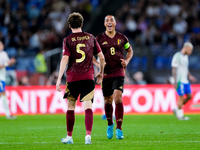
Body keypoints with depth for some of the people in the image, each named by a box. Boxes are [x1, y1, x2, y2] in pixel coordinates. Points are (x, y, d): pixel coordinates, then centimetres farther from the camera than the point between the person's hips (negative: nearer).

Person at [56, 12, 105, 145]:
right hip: (88, 78, 1)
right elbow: (101, 57, 8)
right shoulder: (91, 38, 7)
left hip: (72, 78, -1)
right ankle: (88, 135, -19)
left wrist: (59, 79, -9)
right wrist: (101, 73, 22)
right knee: (88, 107, -4)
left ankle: (69, 137, 17)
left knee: (70, 107, 12)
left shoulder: (68, 40, -1)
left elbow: (65, 59, -11)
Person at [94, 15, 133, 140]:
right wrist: (97, 63, -9)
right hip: (105, 73, 1)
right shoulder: (99, 38, 1)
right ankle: (110, 125, 32)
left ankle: (119, 129, -11)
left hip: (119, 73, -1)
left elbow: (130, 51, 20)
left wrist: (127, 61, 1)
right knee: (108, 101, 7)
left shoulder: (121, 38, 4)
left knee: (118, 98, -16)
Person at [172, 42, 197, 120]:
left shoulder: (186, 57, 15)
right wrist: (175, 81, -19)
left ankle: (176, 110, 18)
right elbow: (174, 69, -15)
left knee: (189, 96, 6)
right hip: (179, 81, -9)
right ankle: (180, 115, 6)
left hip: (185, 81, 9)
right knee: (181, 97, -5)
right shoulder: (177, 56, -13)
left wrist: (190, 76, 10)